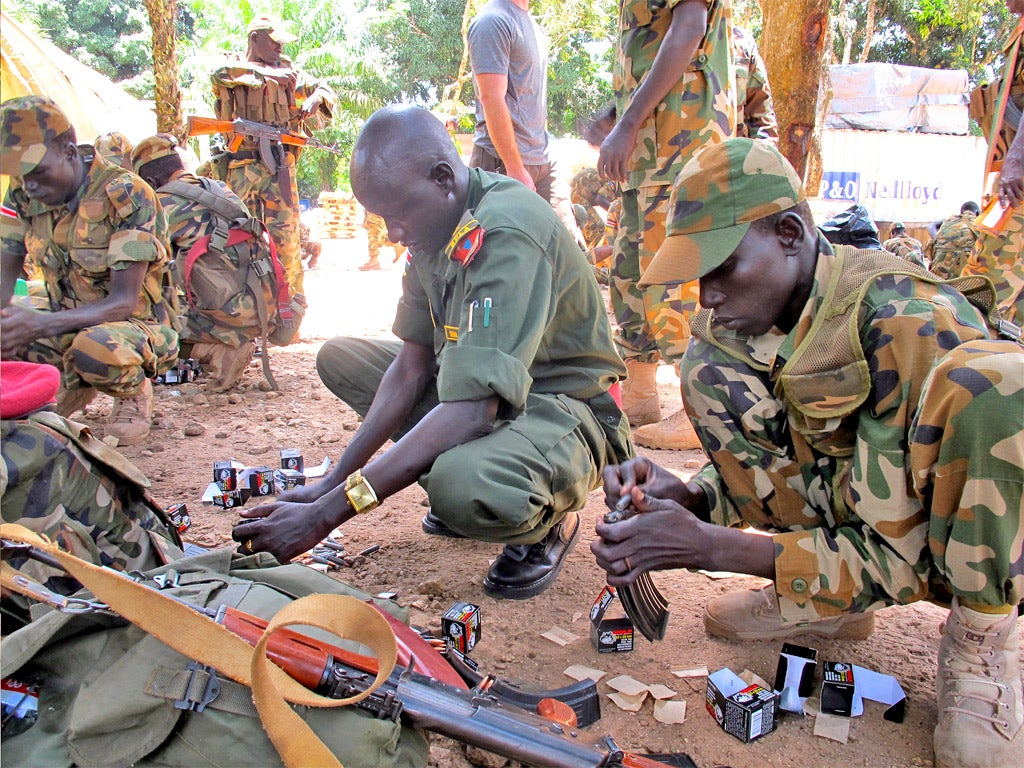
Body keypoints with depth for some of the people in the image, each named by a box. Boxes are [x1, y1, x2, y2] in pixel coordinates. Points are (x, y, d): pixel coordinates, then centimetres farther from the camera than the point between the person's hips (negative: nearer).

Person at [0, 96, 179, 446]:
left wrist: (41, 324, -39)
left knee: (95, 348, -39)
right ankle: (73, 386, 11)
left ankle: (135, 393, -4)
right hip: (67, 326, 6)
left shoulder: (126, 196, -21)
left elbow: (123, 301, -25)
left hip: (137, 324, -6)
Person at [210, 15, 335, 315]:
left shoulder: (290, 73, 15)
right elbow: (220, 74, -17)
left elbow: (326, 90, 25)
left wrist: (316, 99, 1)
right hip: (240, 165, -1)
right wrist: (265, 73, -15)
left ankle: (292, 293, 5)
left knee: (286, 231, -4)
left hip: (279, 164, 1)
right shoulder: (233, 71, 7)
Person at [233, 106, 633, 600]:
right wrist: (333, 480, -7)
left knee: (464, 488, -39)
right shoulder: (436, 222, -2)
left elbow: (472, 410, -35)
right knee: (340, 358, 5)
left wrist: (328, 512, -34)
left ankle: (551, 520, -3)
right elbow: (412, 365, 0)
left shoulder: (505, 236, -29)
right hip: (482, 390, 9)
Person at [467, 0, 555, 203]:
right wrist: (515, 169, -22)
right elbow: (491, 100, -19)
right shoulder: (493, 20, -11)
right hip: (502, 162, -8)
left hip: (543, 161, 9)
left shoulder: (533, 25, 18)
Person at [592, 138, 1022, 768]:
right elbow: (757, 470, 0)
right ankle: (838, 602, 2)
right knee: (709, 369, -11)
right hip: (861, 511, 6)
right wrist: (682, 495, -22)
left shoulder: (910, 321, -29)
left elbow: (899, 552, -27)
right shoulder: (748, 320, -8)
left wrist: (709, 548, -31)